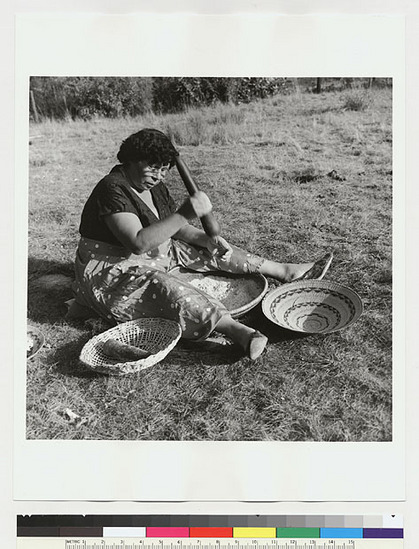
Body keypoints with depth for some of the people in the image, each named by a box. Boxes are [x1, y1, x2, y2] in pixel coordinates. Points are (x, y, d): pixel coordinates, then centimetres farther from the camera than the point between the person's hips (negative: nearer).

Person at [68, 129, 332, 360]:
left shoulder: (154, 186, 3)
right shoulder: (113, 189, -23)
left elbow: (174, 227, 10)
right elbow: (138, 243, -35)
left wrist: (205, 239, -9)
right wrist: (185, 214, -41)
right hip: (113, 274, -8)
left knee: (214, 251, 0)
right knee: (162, 285, -38)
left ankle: (286, 271, 4)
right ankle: (237, 330, -58)